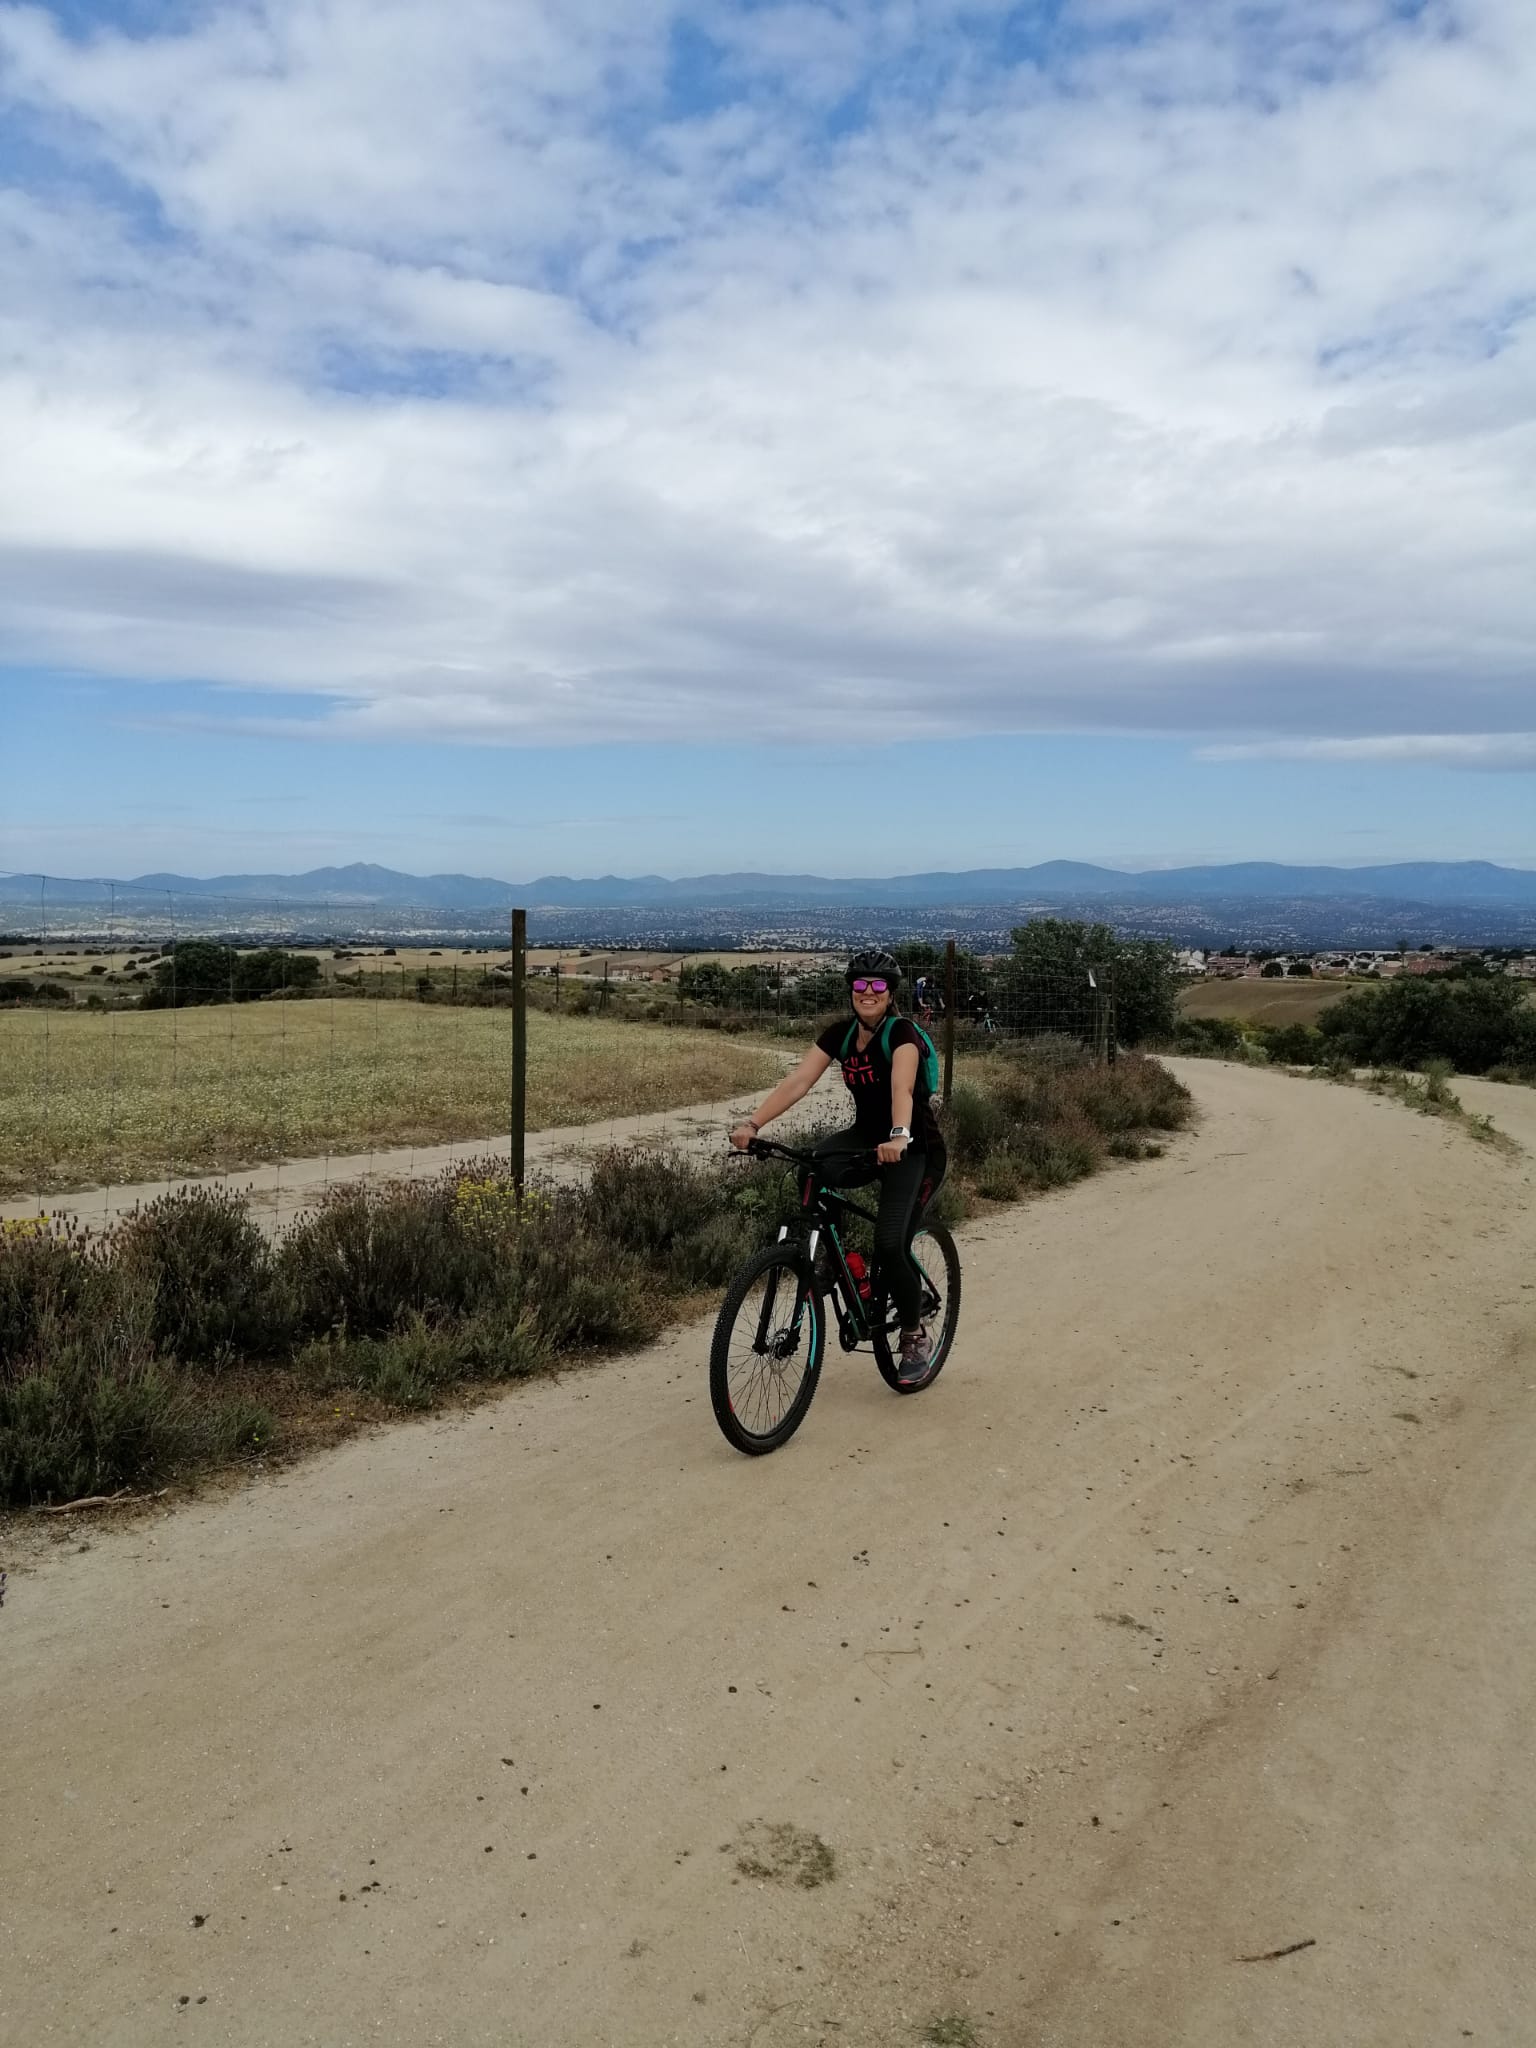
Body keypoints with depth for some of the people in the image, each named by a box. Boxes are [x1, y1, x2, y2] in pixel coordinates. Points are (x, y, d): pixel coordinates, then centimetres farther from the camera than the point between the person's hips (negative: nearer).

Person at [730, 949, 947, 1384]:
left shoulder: (902, 1033, -18)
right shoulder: (840, 1034, -2)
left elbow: (902, 1088, -38)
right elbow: (797, 1081, -14)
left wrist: (899, 1137, -57)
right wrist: (751, 1123, -27)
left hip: (915, 1149, -5)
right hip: (866, 1135, 5)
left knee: (890, 1245, -18)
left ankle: (916, 1338, 6)